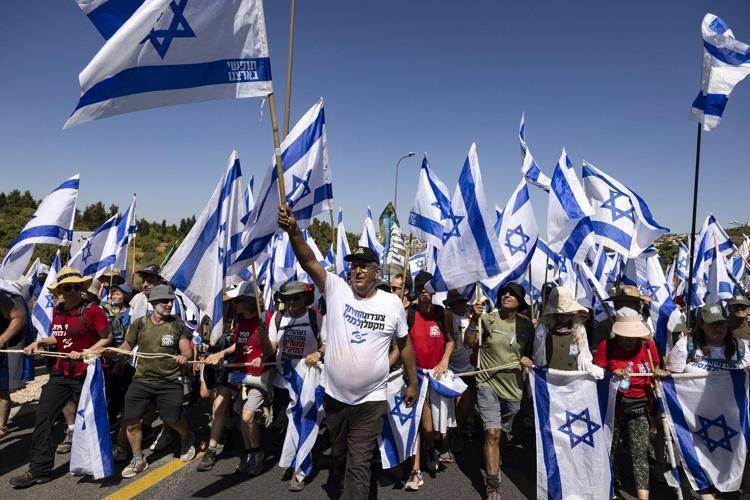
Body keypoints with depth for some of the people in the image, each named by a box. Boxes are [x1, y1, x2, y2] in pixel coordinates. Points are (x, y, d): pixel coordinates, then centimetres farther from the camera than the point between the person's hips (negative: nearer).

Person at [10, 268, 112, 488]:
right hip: (61, 372, 6)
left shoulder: (92, 310, -14)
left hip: (85, 373, -6)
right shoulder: (57, 311, 5)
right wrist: (40, 342, 5)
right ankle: (39, 469, 16)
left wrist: (85, 353, -18)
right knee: (43, 417, 4)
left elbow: (107, 338, -9)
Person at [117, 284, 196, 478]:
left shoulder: (177, 325, -1)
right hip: (142, 381, 2)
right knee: (131, 421, 0)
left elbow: (187, 350, -5)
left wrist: (184, 356, -27)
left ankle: (187, 438, 37)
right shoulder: (139, 324, 1)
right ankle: (138, 460, 23)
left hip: (170, 382, -2)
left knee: (173, 420, 2)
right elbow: (126, 346, 10)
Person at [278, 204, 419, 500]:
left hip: (371, 400, -2)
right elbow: (308, 261, -21)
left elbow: (405, 343, 6)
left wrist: (412, 383, 10)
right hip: (335, 395, 2)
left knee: (359, 463, 3)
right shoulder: (336, 289, -8)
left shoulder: (392, 303, -6)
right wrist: (293, 230, -37)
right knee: (338, 452, 24)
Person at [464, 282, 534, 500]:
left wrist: (528, 359, -9)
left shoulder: (527, 325, 1)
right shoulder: (488, 318, -6)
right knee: (492, 433, -12)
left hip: (513, 388, 3)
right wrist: (473, 320, -23)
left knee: (501, 433, 20)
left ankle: (494, 462, 48)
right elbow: (470, 342, -11)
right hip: (488, 384, -3)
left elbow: (532, 352, 12)